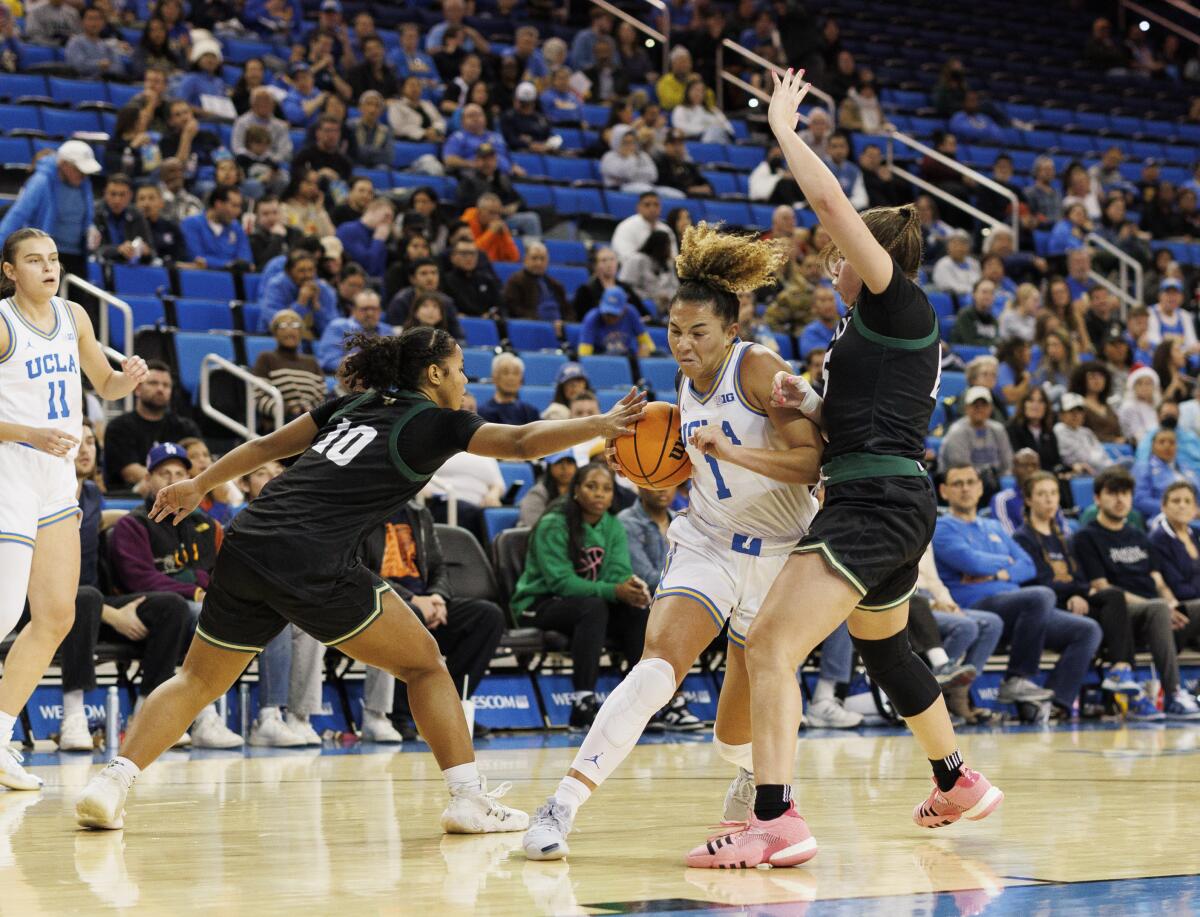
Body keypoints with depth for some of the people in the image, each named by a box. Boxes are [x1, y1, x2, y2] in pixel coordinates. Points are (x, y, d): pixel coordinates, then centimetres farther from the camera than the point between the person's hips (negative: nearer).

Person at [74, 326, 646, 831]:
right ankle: (469, 798, 2)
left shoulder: (355, 404, 23)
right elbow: (522, 443, -6)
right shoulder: (433, 422, 6)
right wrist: (600, 426, -7)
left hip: (246, 546, 6)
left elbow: (270, 445, 29)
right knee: (425, 664, 9)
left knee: (198, 681, 15)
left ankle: (112, 781, 0)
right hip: (313, 565, -6)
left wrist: (200, 485, 38)